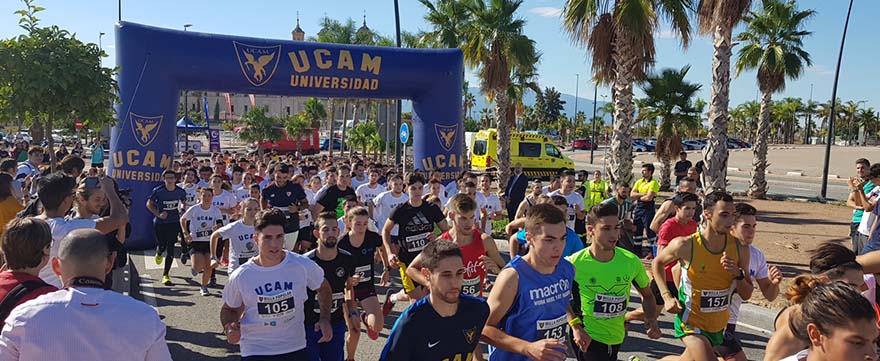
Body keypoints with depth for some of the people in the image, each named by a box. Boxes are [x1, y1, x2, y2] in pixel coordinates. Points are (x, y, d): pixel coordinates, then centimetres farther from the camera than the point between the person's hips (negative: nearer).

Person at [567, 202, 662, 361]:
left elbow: (647, 295, 6)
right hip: (587, 337, -4)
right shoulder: (574, 263, -20)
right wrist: (575, 326, -16)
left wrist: (652, 320, -10)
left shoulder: (631, 261, -10)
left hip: (616, 337, 4)